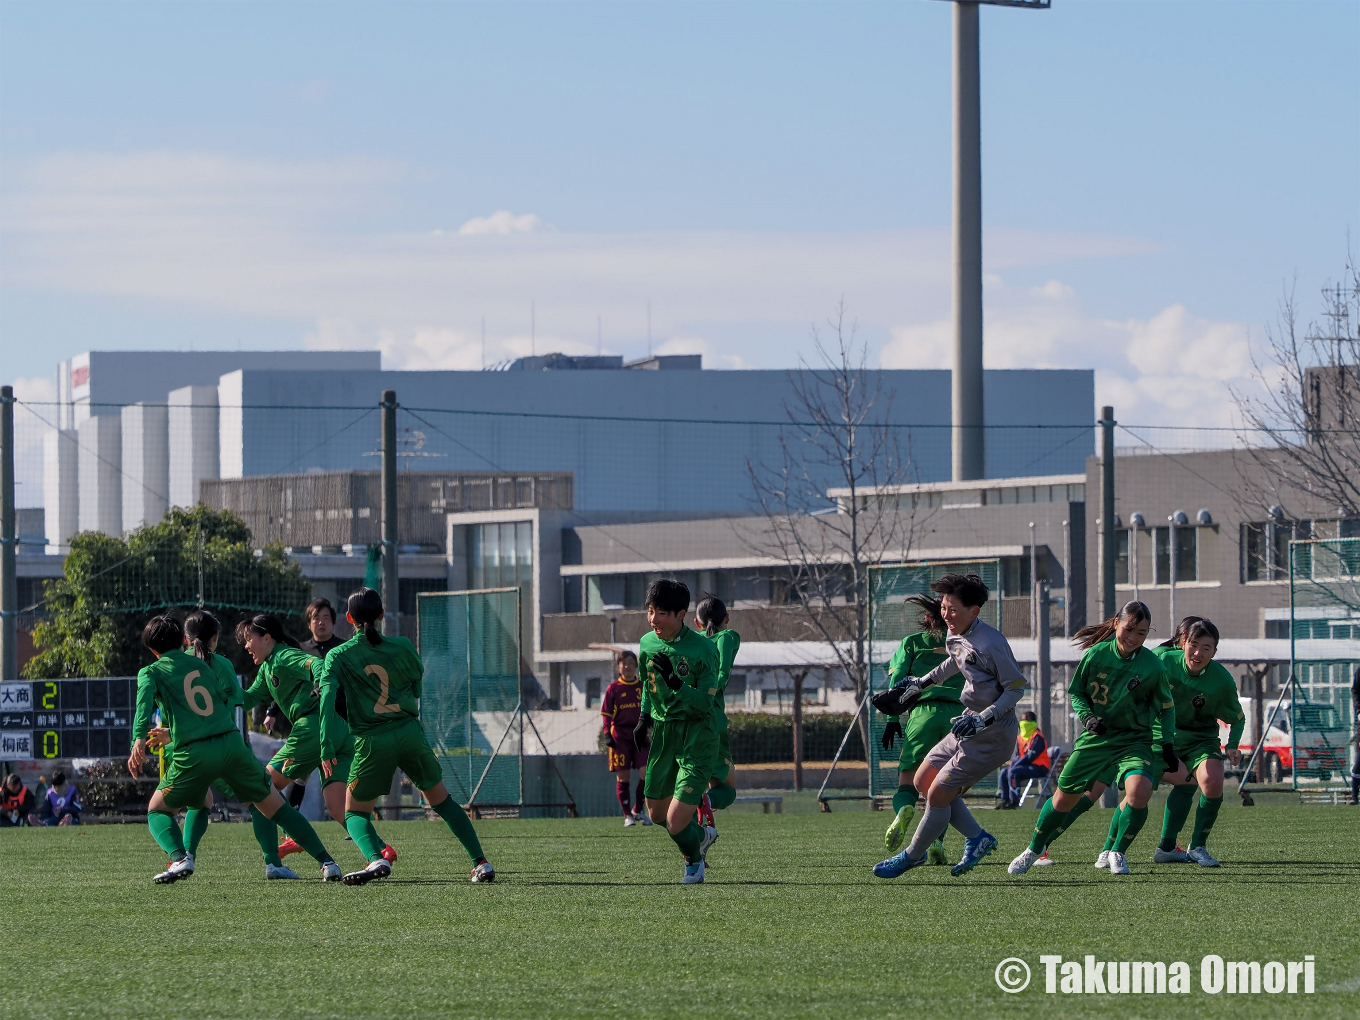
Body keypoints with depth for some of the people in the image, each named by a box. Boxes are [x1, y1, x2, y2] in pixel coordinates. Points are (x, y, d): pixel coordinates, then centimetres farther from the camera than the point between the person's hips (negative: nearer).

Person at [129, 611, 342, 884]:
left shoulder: (150, 672, 13)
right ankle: (326, 861, 10)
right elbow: (234, 695, 3)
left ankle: (180, 858, -10)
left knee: (157, 811, 18)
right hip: (232, 744, 2)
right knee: (276, 807, 16)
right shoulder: (216, 662, 18)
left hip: (193, 754, -2)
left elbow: (145, 700, -8)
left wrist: (139, 739, -20)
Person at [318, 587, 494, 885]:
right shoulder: (402, 647, 5)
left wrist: (327, 748, -16)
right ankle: (481, 862, 12)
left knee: (355, 813, 11)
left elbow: (327, 696, -13)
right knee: (441, 801, 19)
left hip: (373, 742, -2)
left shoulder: (338, 656, 0)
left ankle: (376, 859, -18)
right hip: (410, 733, 2)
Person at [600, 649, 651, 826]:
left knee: (646, 773, -9)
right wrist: (607, 734, -8)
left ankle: (638, 811, 8)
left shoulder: (643, 687, 9)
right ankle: (628, 815, 8)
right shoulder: (613, 689, 3)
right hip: (620, 736, -2)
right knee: (623, 777, -1)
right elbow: (606, 714, 2)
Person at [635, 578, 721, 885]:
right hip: (662, 731, 7)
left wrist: (674, 682, -32)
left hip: (696, 735, -7)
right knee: (656, 813, 15)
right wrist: (645, 717, 18)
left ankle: (694, 859, 20)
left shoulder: (702, 649, -18)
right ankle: (701, 835, 45)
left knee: (677, 823, -13)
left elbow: (705, 704, -21)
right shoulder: (648, 644, 1)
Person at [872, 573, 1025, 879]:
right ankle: (977, 838, 16)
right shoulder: (955, 636, 2)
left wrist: (983, 719, -25)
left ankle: (913, 855, 16)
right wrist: (921, 683, 33)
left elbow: (1017, 687, -18)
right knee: (923, 781, 12)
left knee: (938, 794, -5)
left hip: (992, 736, -10)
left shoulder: (989, 643, -24)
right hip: (971, 724, 10)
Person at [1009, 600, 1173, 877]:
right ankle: (1033, 850, 32)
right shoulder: (1096, 654, -9)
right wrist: (1087, 718, -13)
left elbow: (1166, 707, 6)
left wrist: (1168, 744, 0)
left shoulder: (1152, 666, -10)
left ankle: (1117, 854, -6)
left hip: (1134, 740, -1)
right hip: (1095, 738, 1)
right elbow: (1075, 693, 5)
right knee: (1064, 798, 7)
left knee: (1140, 790, -28)